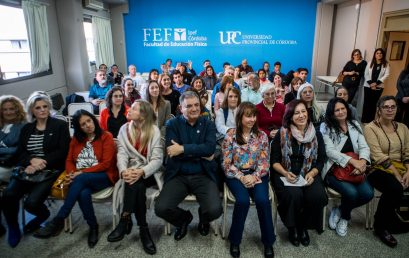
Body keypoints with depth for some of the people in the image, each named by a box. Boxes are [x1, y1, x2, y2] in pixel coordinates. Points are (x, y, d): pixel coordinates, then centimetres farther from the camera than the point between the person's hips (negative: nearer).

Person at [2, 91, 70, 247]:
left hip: (50, 171, -4)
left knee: (31, 203, -23)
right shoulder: (26, 129, 17)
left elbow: (62, 152, -6)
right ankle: (13, 228, 9)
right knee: (8, 196, -22)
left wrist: (40, 165, -16)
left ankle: (43, 215, 16)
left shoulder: (60, 125, 2)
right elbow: (19, 153, 10)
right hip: (27, 170, 4)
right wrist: (32, 160, -13)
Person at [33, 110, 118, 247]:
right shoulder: (76, 139, 16)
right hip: (81, 179, 4)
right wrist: (71, 174, -10)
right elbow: (69, 160, 13)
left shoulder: (106, 136, -2)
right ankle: (93, 227, -12)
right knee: (83, 193, -33)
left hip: (104, 176, -3)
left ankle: (58, 220, -26)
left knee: (80, 180, -35)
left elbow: (106, 164, -10)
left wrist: (81, 173, -15)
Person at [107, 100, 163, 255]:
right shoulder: (124, 129, 6)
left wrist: (141, 172, -30)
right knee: (137, 186, -31)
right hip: (131, 171, 2)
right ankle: (143, 229, -20)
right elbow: (122, 154, -4)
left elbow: (157, 159, -11)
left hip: (149, 173, -2)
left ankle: (125, 220, -16)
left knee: (136, 183, -33)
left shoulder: (154, 130, -4)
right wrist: (123, 170, -27)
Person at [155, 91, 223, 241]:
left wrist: (183, 149, -16)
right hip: (178, 176, 0)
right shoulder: (172, 124, 4)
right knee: (161, 209, -20)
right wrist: (201, 153, -12)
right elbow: (172, 151, -11)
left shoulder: (208, 124, 7)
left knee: (215, 210, -22)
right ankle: (184, 219, 18)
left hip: (203, 175, 0)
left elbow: (210, 148, -11)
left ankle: (203, 219, 21)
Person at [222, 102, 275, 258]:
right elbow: (227, 164, -4)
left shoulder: (262, 136, 3)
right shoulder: (230, 136, -2)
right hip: (236, 175, -1)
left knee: (262, 200, -26)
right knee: (243, 200, -28)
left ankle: (268, 241, -1)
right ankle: (235, 240, -3)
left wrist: (254, 176, -15)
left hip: (257, 175, 2)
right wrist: (242, 177, -16)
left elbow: (265, 162, 1)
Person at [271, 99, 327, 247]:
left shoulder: (316, 135, 5)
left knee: (317, 195, -27)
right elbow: (274, 160, 0)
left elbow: (321, 161, 7)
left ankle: (304, 227, 5)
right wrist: (285, 173, -17)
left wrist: (312, 173, -12)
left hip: (308, 175, 3)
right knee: (295, 195, -32)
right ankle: (292, 228, 0)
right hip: (285, 174, -2)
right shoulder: (282, 134, -2)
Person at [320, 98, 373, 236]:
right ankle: (345, 217, 9)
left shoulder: (355, 125, 12)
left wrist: (363, 161, -18)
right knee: (351, 192, -27)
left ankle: (339, 211, 12)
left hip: (354, 169, 5)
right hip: (333, 169, -5)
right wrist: (353, 161, -23)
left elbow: (364, 147, 5)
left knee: (368, 193, -18)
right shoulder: (325, 127, -3)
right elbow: (330, 151, -13)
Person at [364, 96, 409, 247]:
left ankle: (395, 221, 4)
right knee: (395, 188, -34)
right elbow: (378, 156, -13)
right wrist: (396, 174, -18)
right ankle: (380, 226, -10)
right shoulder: (370, 128, -4)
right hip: (378, 170, -6)